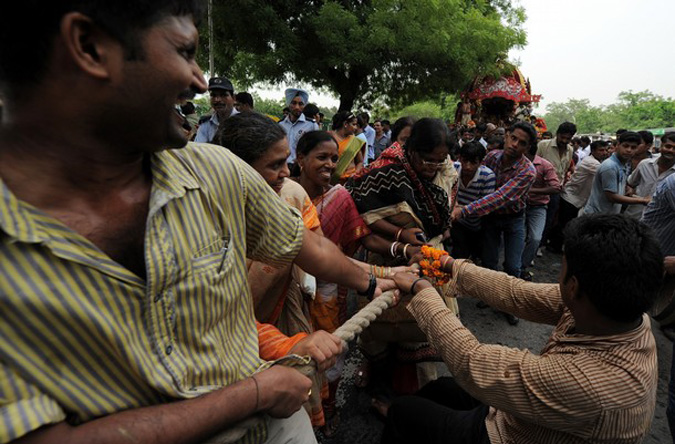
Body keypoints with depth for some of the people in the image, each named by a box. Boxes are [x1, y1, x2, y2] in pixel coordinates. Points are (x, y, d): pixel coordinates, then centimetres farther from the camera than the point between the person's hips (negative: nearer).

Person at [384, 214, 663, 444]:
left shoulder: (590, 382, -42)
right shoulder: (623, 309, -19)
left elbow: (470, 360, -34)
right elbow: (517, 294, -10)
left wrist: (421, 290, -22)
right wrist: (454, 266, -1)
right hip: (520, 418, 7)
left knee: (403, 411, 11)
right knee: (438, 388, 25)